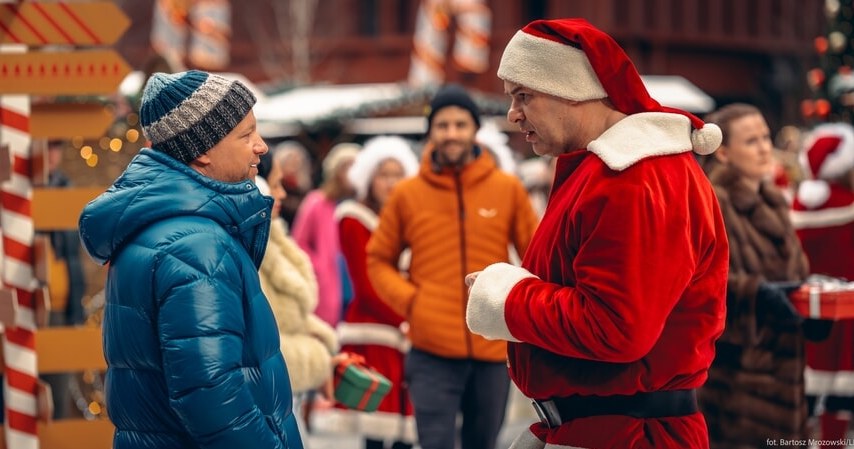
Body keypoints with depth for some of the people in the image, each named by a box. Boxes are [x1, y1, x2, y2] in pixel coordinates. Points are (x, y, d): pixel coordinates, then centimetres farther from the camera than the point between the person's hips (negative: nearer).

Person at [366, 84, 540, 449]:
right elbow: (379, 260, 9)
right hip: (432, 352, -2)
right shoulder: (407, 194, 2)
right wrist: (410, 299, -6)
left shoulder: (508, 189, 3)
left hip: (493, 349, 2)